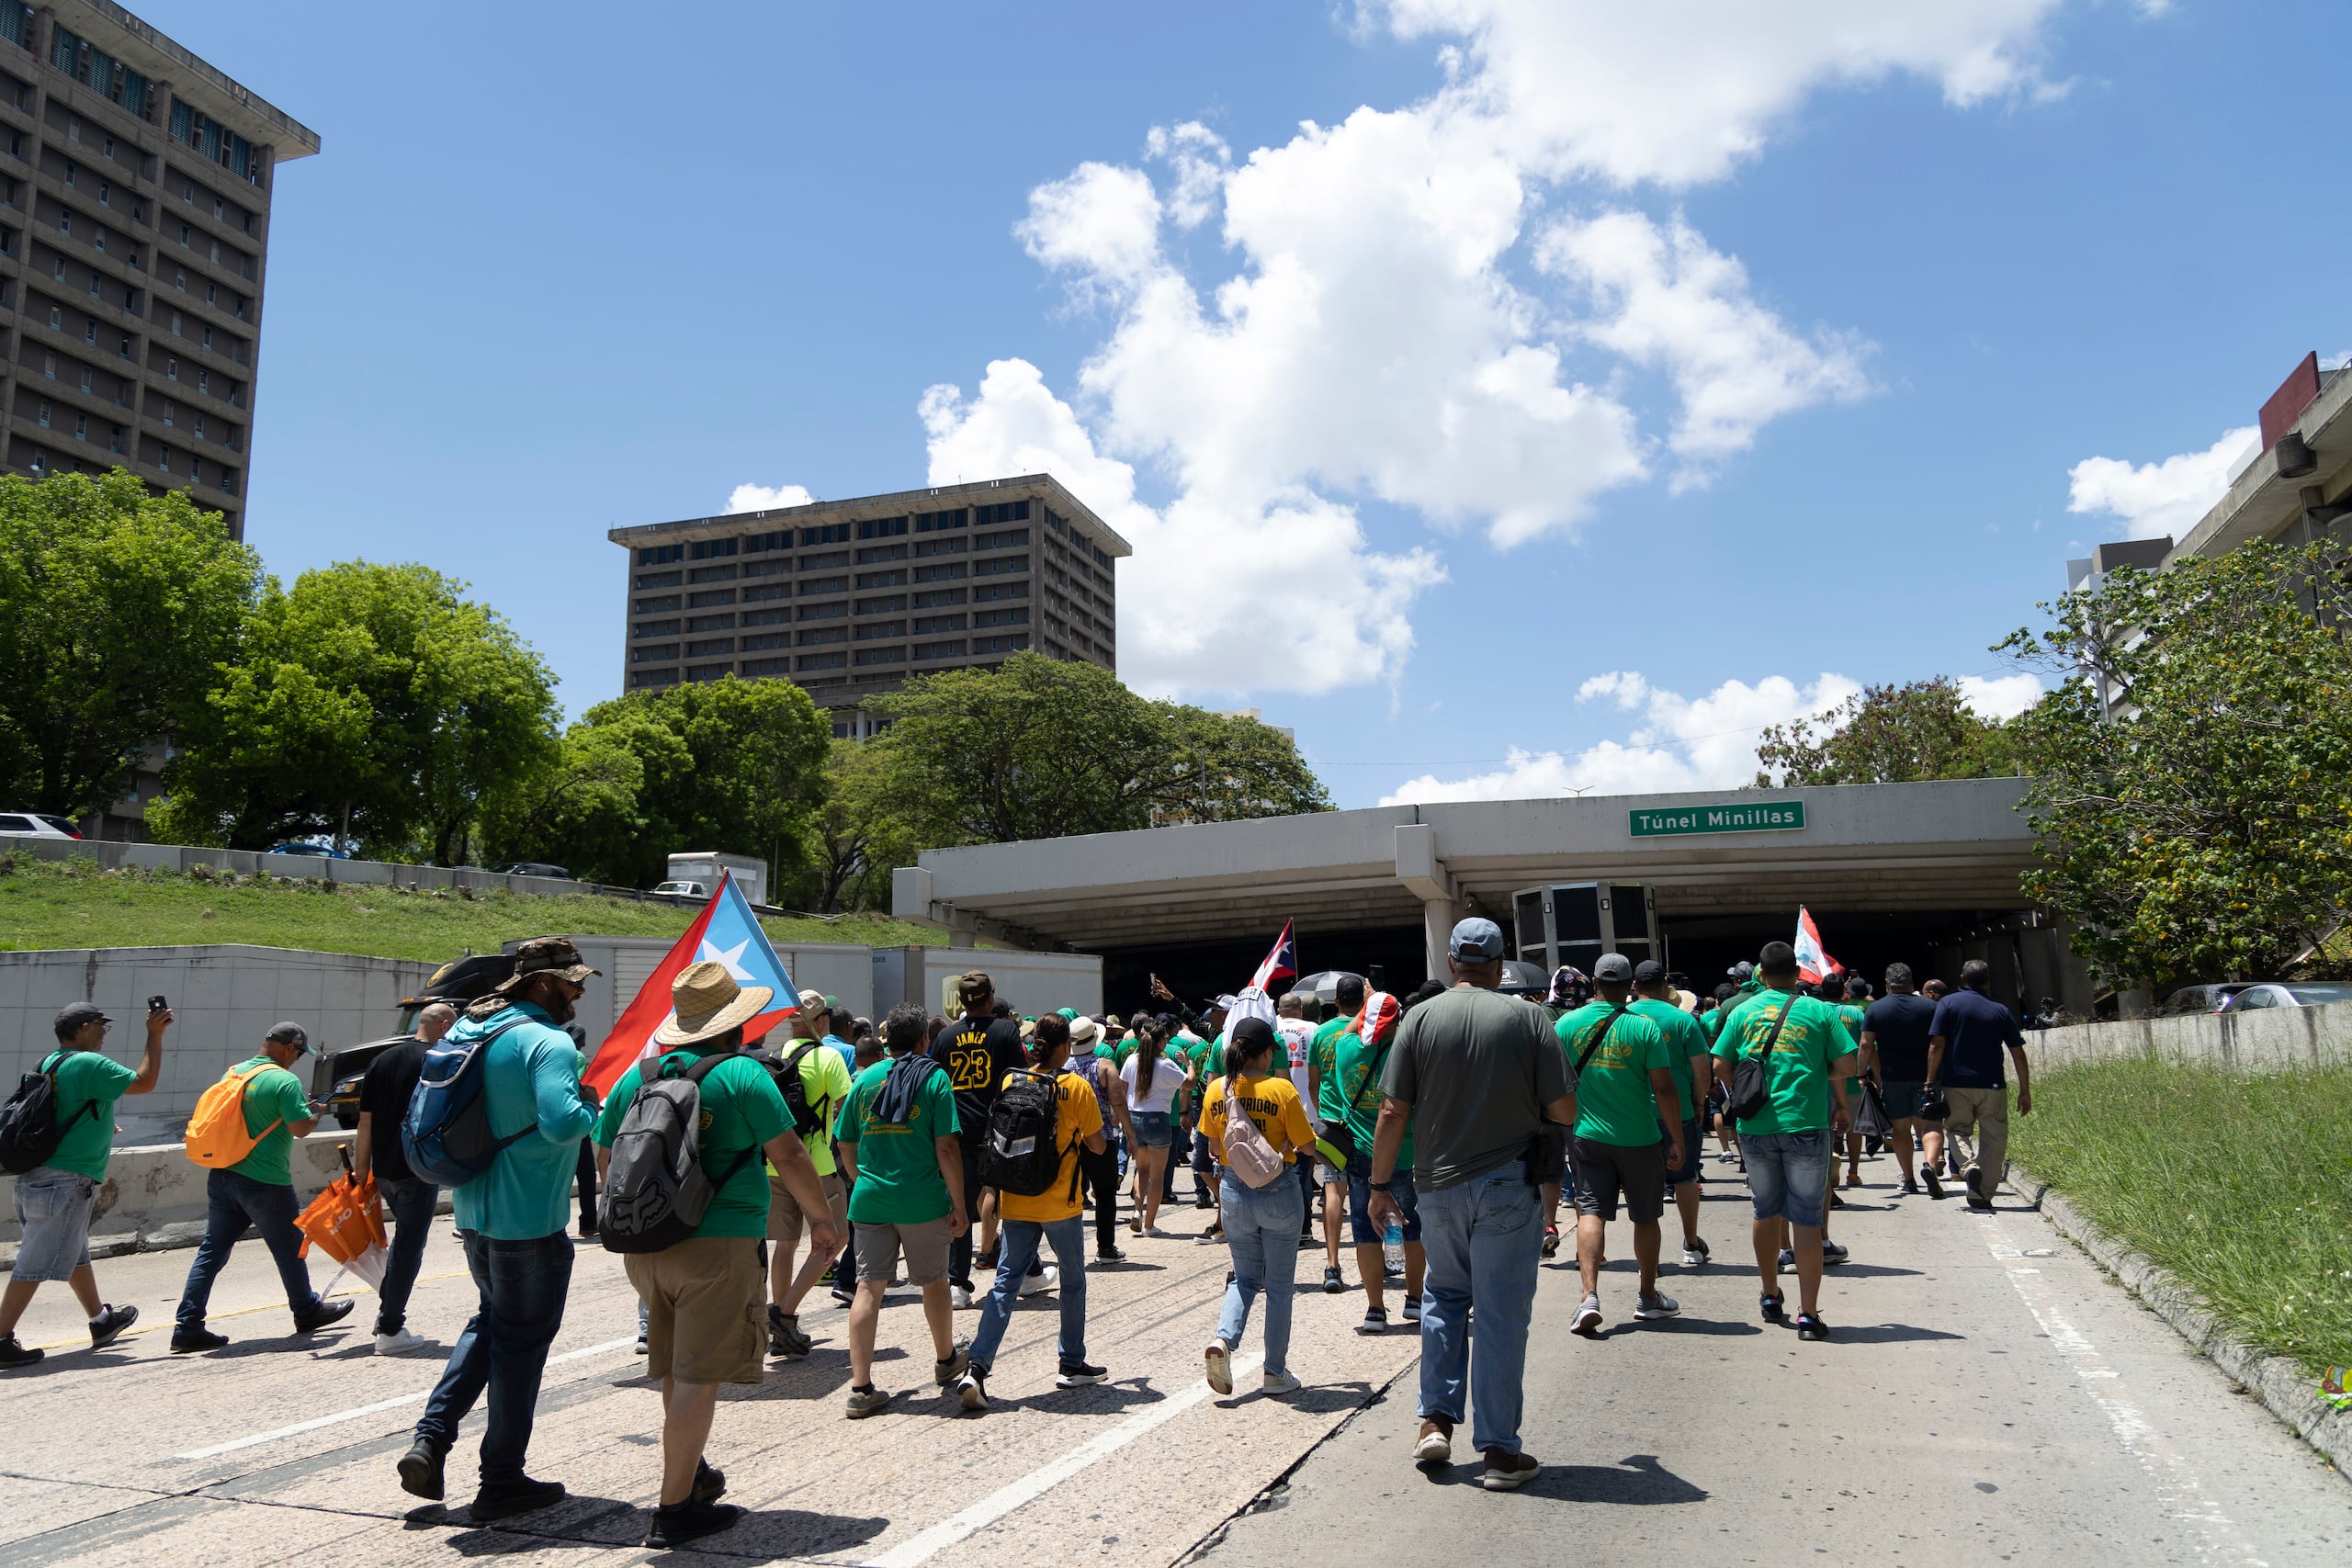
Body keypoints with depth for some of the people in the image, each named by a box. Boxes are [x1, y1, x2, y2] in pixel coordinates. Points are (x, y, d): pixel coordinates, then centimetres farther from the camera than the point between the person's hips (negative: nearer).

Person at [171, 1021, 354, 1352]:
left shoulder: (233, 1073, 9)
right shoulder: (285, 1081, -15)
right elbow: (301, 1128, -18)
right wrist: (315, 1111, 2)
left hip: (222, 1176, 7)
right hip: (264, 1183, -7)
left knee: (212, 1251, 9)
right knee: (290, 1249, 11)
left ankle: (187, 1326, 4)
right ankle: (307, 1312, 27)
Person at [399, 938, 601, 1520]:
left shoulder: (469, 1027, 8)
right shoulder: (549, 1042, -20)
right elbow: (562, 1123, -32)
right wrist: (590, 1104, -13)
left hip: (473, 1209, 8)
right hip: (530, 1219, -8)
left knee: (490, 1319, 26)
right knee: (521, 1341, 5)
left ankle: (431, 1437, 15)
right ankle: (502, 1481, 17)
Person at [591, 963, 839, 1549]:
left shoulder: (637, 1074, 8)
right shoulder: (741, 1074, -9)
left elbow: (604, 1157, 16)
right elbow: (790, 1156, -11)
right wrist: (822, 1218, 3)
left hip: (644, 1246, 7)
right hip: (718, 1243, -7)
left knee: (675, 1372, 21)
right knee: (697, 1378, -2)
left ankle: (692, 1473, 37)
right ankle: (674, 1510, 1)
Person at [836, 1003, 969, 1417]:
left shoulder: (865, 1080, 6)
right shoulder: (934, 1077, -6)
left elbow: (845, 1144, 11)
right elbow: (946, 1147, -11)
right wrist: (958, 1205, -5)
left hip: (869, 1200, 3)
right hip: (923, 1201, -2)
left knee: (869, 1287, 3)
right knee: (934, 1281, 16)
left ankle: (860, 1387, -1)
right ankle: (946, 1360, 36)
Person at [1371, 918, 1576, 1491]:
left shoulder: (1419, 1019, -3)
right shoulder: (1528, 1018, -5)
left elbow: (1393, 1112, -5)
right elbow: (1564, 1112, -6)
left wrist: (1380, 1186, 4)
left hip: (1438, 1186, 2)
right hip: (1509, 1186, -2)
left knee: (1443, 1294, 21)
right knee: (1501, 1314, 5)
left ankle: (1436, 1421, 17)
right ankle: (1500, 1450, 11)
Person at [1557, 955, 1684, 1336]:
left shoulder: (1566, 1025, -4)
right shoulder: (1644, 1028, -10)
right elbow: (1664, 1089, -11)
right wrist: (1677, 1141, -3)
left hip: (1587, 1135, 1)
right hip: (1640, 1139, -1)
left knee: (1591, 1211, 1)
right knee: (1645, 1216, 14)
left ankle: (1590, 1295, -17)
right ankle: (1648, 1297, 28)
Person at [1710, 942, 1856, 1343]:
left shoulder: (1742, 1012, 5)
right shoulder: (1819, 1011, 0)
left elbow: (1720, 1066, 3)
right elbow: (1845, 1065, -3)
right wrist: (1841, 1104, 14)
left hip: (1755, 1127, 2)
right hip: (1805, 1125, -2)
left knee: (1766, 1213, 18)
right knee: (1807, 1221, 2)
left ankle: (1771, 1298, 30)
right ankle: (1808, 1315, 1)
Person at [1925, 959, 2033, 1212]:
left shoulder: (1948, 1003, 0)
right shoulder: (2001, 1011, 6)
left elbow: (1936, 1045, -8)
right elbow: (2018, 1054, 4)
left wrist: (1931, 1081, -3)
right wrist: (2025, 1091, 11)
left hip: (1956, 1084, -1)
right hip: (1992, 1086, 1)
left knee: (1956, 1130, 13)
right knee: (1993, 1140, 9)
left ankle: (1970, 1166, -16)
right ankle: (1982, 1197, 6)